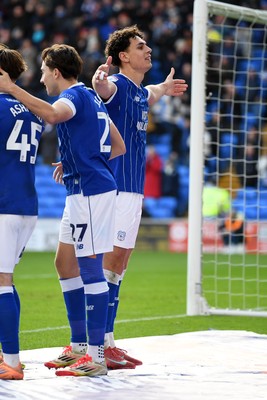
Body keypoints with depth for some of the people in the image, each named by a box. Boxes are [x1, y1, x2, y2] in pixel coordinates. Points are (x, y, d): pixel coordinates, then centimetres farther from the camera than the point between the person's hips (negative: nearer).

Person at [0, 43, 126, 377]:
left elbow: (52, 114, -36)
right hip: (82, 191, 10)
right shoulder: (91, 97, 19)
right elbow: (118, 146, 23)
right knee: (65, 263, 15)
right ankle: (80, 347, 20)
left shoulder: (75, 95, -11)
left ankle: (96, 357, -9)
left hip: (90, 191, -10)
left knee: (90, 267, -9)